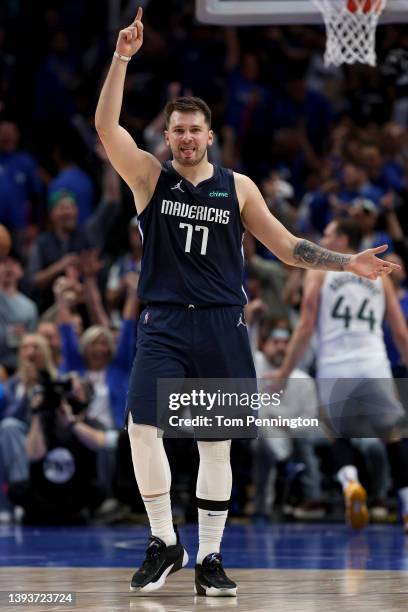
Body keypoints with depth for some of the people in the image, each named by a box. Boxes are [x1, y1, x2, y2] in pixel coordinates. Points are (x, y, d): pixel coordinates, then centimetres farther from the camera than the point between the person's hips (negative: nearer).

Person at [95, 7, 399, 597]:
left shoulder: (238, 187, 8)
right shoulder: (150, 176, 4)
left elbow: (287, 246, 12)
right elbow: (106, 126, -10)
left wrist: (349, 263, 2)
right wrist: (122, 58, -19)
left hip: (222, 327, 1)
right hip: (164, 325, -1)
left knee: (216, 445, 3)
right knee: (142, 428, -16)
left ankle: (209, 559, 11)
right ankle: (165, 544, 0)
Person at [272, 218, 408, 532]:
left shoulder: (319, 273, 9)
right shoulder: (380, 276, 17)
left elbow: (306, 327, 0)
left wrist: (284, 373, 5)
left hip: (334, 369, -1)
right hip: (374, 366, 1)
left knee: (341, 435, 17)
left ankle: (351, 482, -13)